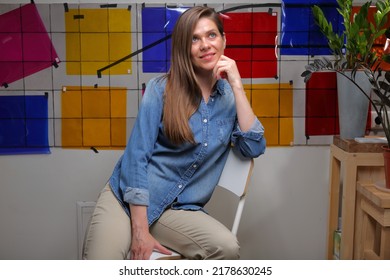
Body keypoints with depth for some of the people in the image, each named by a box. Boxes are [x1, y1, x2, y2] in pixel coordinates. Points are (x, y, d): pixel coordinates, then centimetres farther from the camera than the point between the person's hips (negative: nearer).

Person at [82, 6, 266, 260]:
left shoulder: (229, 97, 7)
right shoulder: (162, 88, -5)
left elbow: (255, 148, -5)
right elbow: (137, 156, -10)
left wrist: (237, 85, -9)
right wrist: (139, 231, -17)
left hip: (180, 209, 4)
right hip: (128, 199, -3)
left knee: (228, 248, -27)